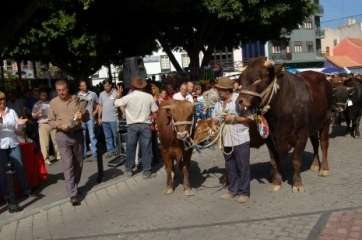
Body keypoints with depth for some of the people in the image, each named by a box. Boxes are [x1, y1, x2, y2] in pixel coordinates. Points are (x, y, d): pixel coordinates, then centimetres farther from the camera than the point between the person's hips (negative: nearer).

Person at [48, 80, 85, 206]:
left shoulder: (76, 99, 4)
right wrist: (60, 125, -17)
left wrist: (81, 115, -18)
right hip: (62, 136, -2)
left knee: (78, 162, 12)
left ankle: (75, 186, 34)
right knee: (68, 165, -6)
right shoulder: (53, 103, 1)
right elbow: (51, 121, 3)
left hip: (77, 134, 2)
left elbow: (86, 116, 5)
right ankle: (73, 194, -5)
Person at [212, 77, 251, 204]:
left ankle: (244, 192, 13)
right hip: (226, 141, 6)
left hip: (241, 140, -6)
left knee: (243, 167, 3)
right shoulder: (218, 104, 7)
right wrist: (215, 121, -8)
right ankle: (233, 190, 28)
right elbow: (214, 118, 15)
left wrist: (234, 118, -18)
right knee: (230, 167, 14)